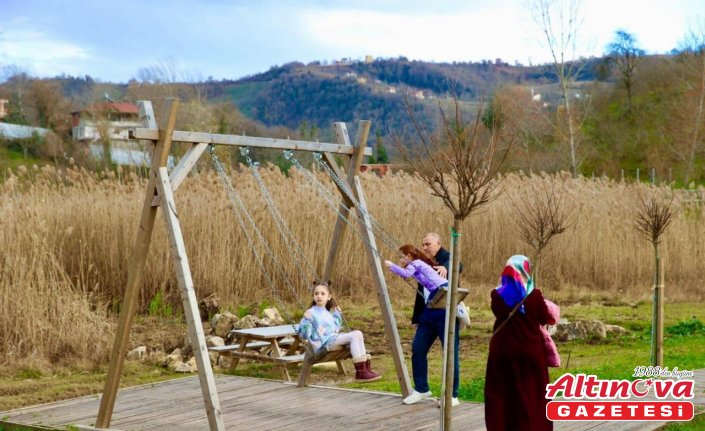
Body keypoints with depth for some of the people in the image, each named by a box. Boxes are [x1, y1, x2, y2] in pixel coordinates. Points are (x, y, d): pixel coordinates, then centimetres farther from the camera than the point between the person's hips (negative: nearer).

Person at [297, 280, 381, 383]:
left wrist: (337, 314, 30)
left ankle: (366, 367, -11)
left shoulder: (327, 313, 20)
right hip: (323, 343, -8)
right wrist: (306, 320, -25)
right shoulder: (311, 313, -5)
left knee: (358, 334, -7)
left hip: (334, 338, 8)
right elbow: (304, 335, -11)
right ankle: (360, 372, -25)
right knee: (354, 336, -21)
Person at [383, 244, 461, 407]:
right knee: (418, 349, 7)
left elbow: (406, 273, -18)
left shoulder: (417, 263, 0)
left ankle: (453, 396, -5)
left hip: (445, 307, -10)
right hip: (431, 310, 10)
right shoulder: (418, 265, 24)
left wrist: (391, 265, -5)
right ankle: (421, 389, 19)